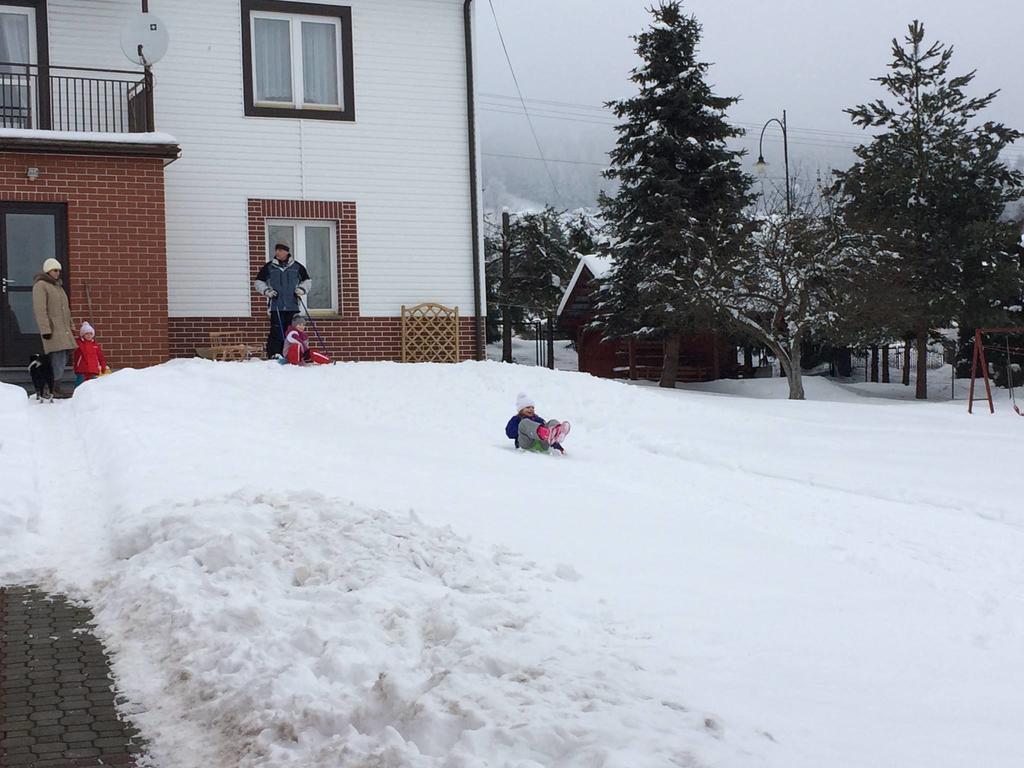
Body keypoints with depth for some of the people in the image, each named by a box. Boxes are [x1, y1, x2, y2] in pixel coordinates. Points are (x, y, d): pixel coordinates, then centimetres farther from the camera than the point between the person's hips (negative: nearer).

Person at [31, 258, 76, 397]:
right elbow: (40, 309, -15)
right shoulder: (40, 285, -7)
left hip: (62, 329, 9)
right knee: (58, 358, -16)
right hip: (52, 329, -9)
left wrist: (69, 328, 23)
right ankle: (54, 389, -15)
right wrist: (45, 330, -22)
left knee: (62, 360, 6)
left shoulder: (57, 286, 22)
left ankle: (54, 388, 10)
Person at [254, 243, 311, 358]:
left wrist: (302, 289, 1)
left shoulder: (297, 267, 10)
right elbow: (259, 282, 14)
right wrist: (267, 291, -3)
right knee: (276, 331, -9)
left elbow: (307, 281, 20)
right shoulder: (268, 267, 7)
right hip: (276, 306, -2)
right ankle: (274, 354, -7)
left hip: (293, 306, 2)